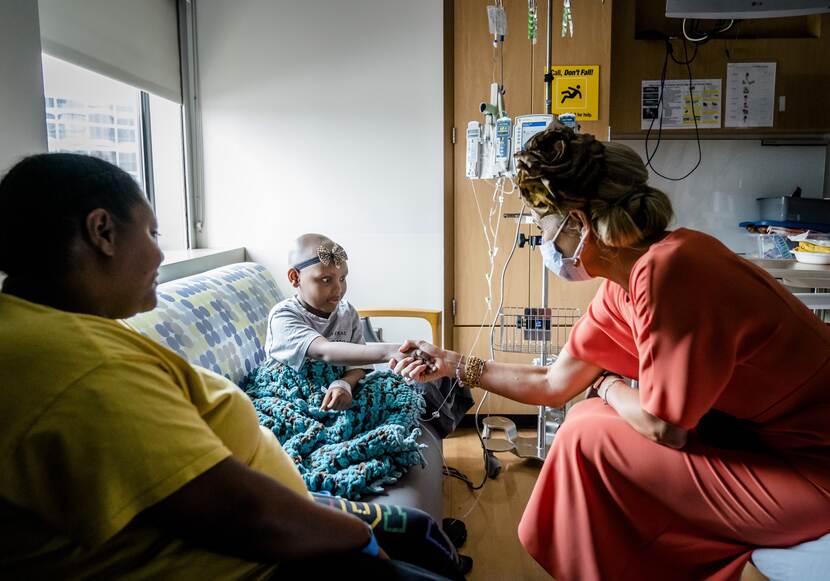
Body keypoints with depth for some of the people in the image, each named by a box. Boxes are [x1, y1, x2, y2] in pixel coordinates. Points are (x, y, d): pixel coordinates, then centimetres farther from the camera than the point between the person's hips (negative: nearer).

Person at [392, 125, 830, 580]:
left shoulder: (667, 268, -27)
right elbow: (553, 386, 9)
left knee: (588, 435, -10)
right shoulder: (618, 290, 1)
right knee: (593, 419, 8)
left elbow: (663, 426, -22)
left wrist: (607, 385, -2)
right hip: (759, 435, 8)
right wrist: (453, 365, 13)